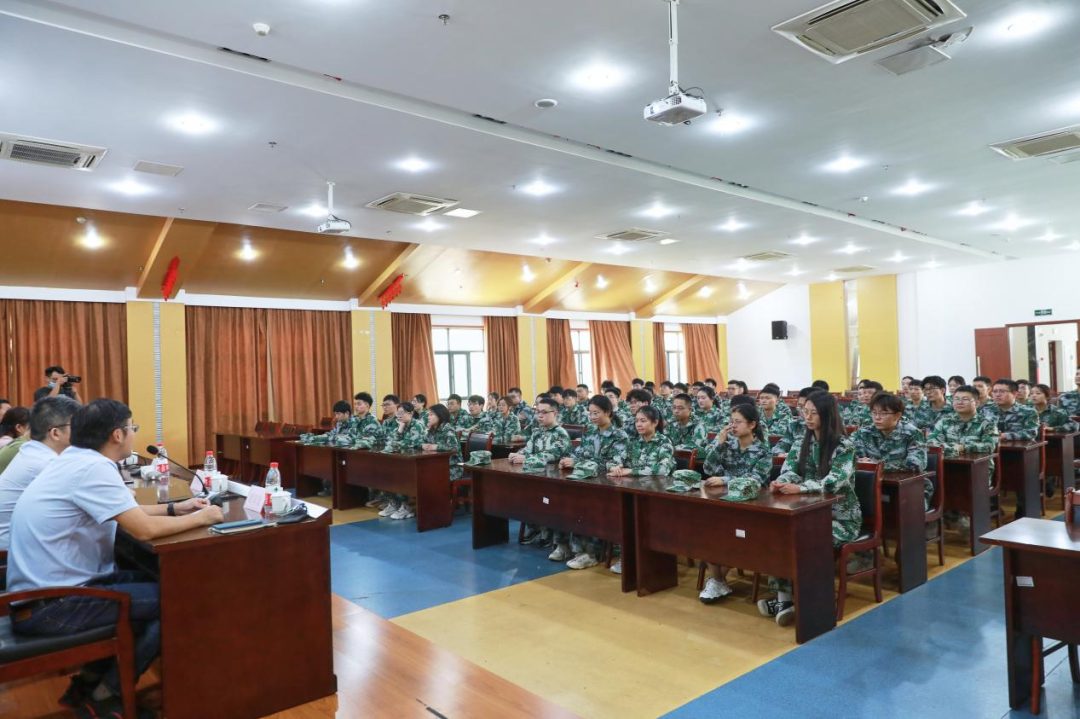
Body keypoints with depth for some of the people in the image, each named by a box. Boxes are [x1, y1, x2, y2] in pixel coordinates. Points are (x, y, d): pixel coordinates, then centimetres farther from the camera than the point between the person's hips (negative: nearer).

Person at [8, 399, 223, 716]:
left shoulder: (76, 459, 7)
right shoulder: (92, 468, -22)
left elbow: (124, 514, 20)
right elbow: (145, 529, -25)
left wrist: (174, 508, 14)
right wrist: (201, 518, -11)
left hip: (45, 587, 10)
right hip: (47, 606, -10)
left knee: (154, 580, 15)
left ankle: (88, 680, 20)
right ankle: (103, 696, 7)